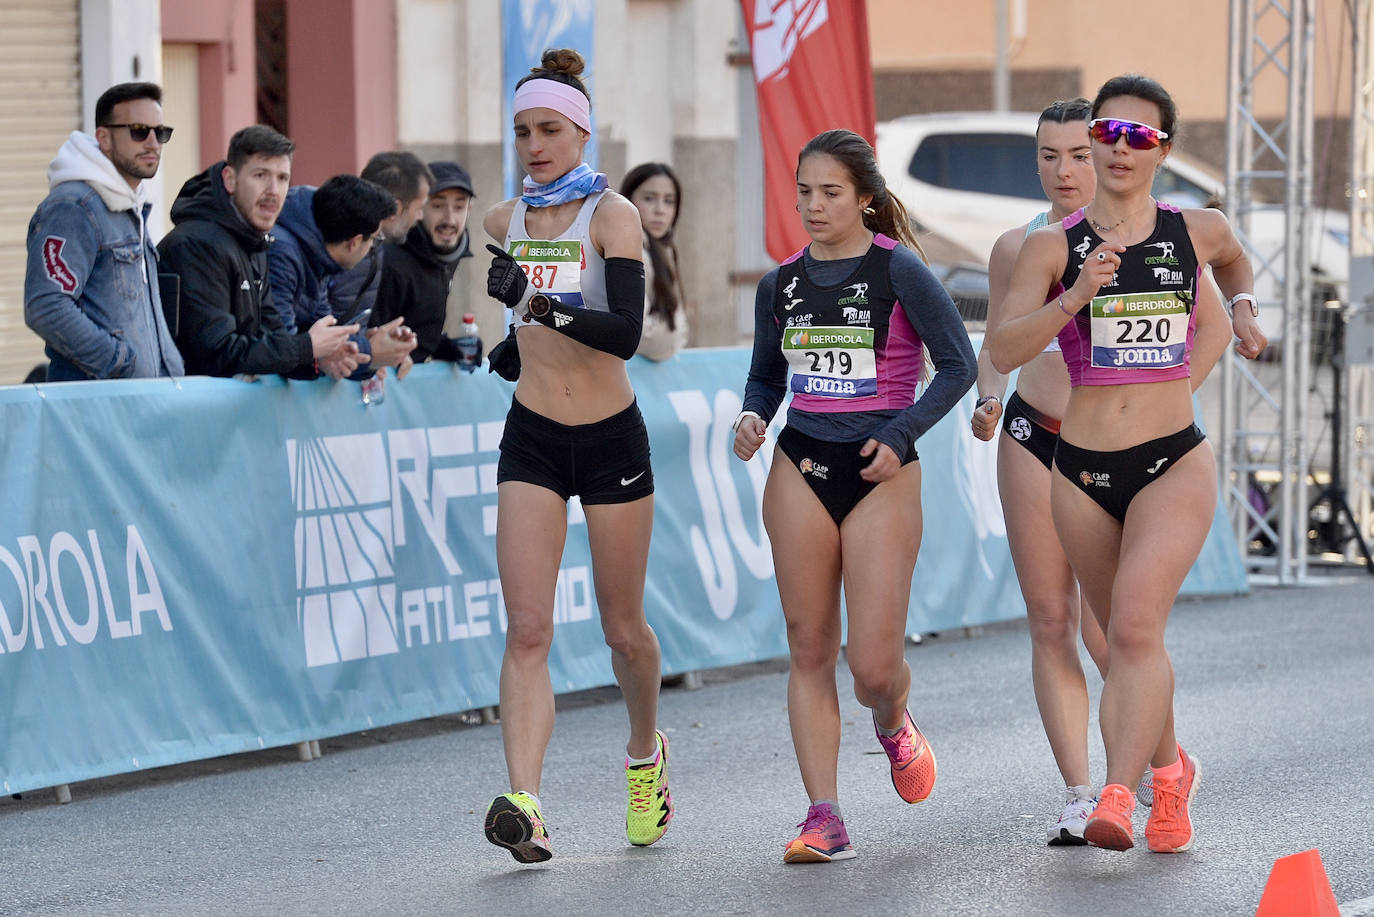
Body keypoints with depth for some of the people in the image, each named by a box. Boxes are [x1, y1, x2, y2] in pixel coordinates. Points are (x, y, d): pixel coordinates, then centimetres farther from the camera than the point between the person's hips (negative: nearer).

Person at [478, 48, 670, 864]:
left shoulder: (612, 215, -12)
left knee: (624, 628, 11)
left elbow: (625, 332, -26)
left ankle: (647, 753, 40)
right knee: (528, 629, -13)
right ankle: (525, 805, -24)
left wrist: (548, 308, -37)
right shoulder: (504, 222, 3)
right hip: (532, 440, 3)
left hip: (612, 438, -3)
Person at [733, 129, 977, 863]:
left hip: (881, 473, -4)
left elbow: (958, 364, -6)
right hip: (800, 467, 4)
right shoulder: (781, 284, 8)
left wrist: (900, 437, -16)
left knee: (873, 667, -6)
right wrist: (752, 417, -4)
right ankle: (824, 816, 1)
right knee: (809, 650, 0)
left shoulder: (899, 271, -6)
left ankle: (892, 724, 30)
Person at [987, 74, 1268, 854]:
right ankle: (1171, 772, 39)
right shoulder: (1053, 248, -1)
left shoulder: (1198, 232, 3)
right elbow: (1003, 351, -14)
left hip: (1175, 465, -2)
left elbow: (1234, 259, 30)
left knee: (1137, 624, -22)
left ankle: (1119, 797, -28)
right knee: (1125, 637, 15)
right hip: (1083, 468, 2)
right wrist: (1075, 296, -25)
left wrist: (1244, 308, 14)